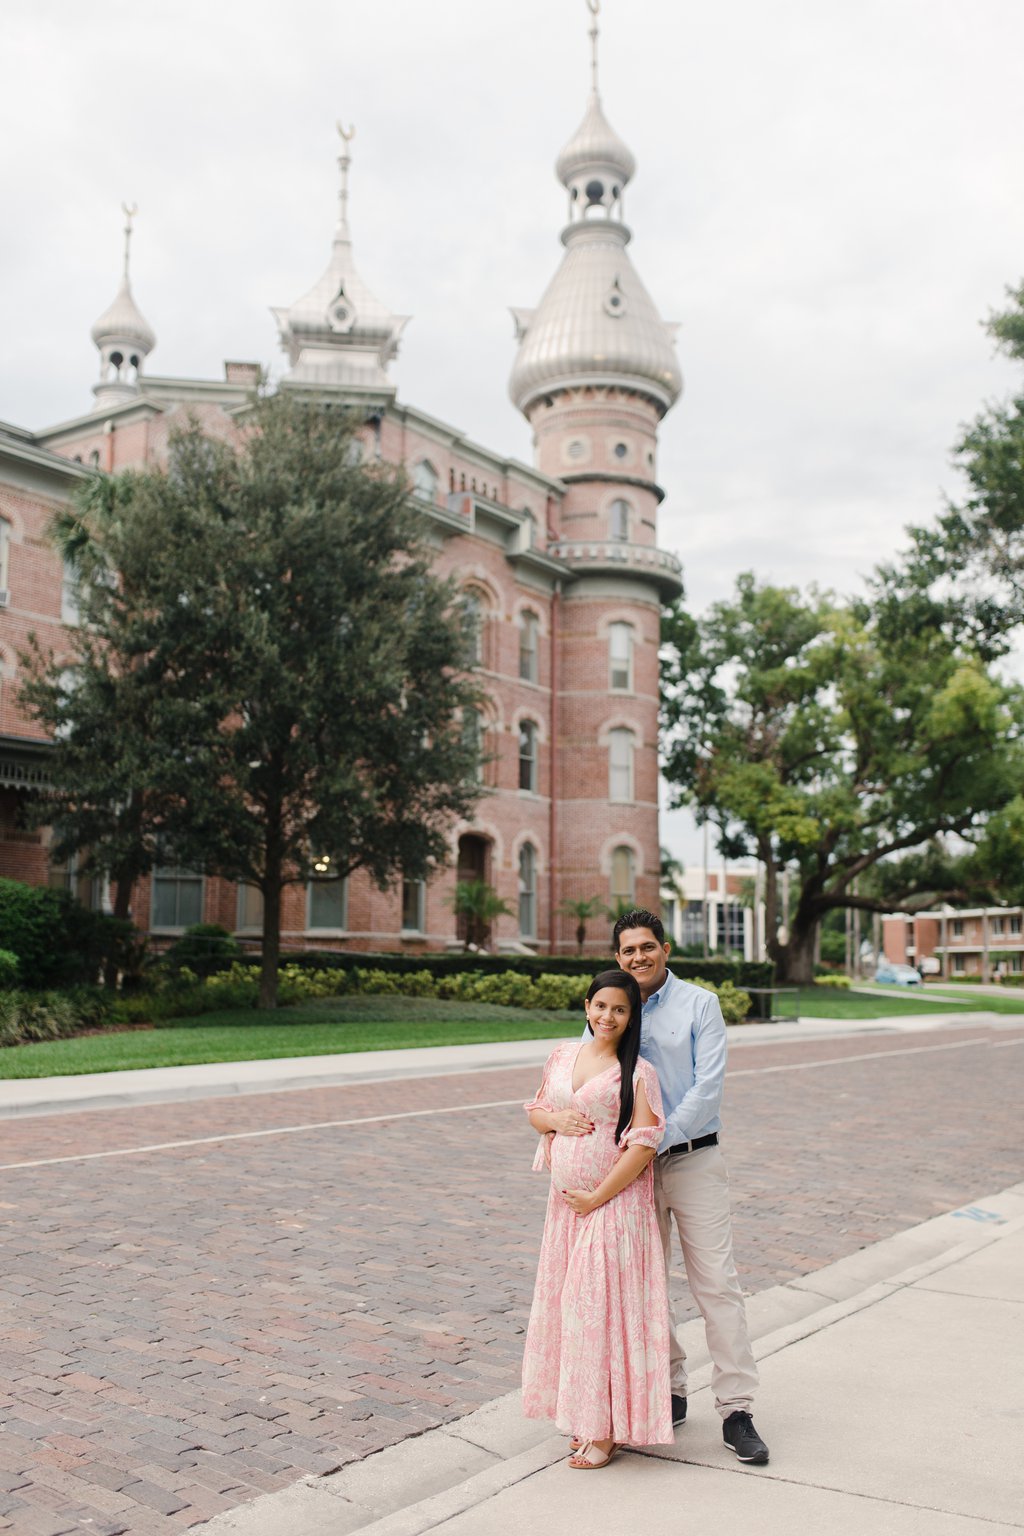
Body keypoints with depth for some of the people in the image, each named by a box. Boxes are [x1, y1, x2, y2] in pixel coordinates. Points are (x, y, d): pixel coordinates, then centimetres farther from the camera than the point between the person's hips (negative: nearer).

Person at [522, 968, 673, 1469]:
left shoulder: (637, 1071, -10)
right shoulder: (563, 1055, 7)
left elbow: (643, 1146, -15)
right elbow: (534, 1110, 17)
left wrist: (597, 1197, -14)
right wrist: (554, 1119, -6)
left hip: (614, 1202, -6)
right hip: (564, 1200, 6)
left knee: (603, 1305, -3)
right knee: (567, 1304, 12)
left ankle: (608, 1430, 9)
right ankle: (582, 1414, 27)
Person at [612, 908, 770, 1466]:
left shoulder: (699, 1005, -3)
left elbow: (707, 1087, -10)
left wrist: (658, 1140, -16)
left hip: (693, 1161, -3)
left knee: (717, 1283, -5)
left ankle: (736, 1410, 1)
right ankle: (668, 1392, 24)